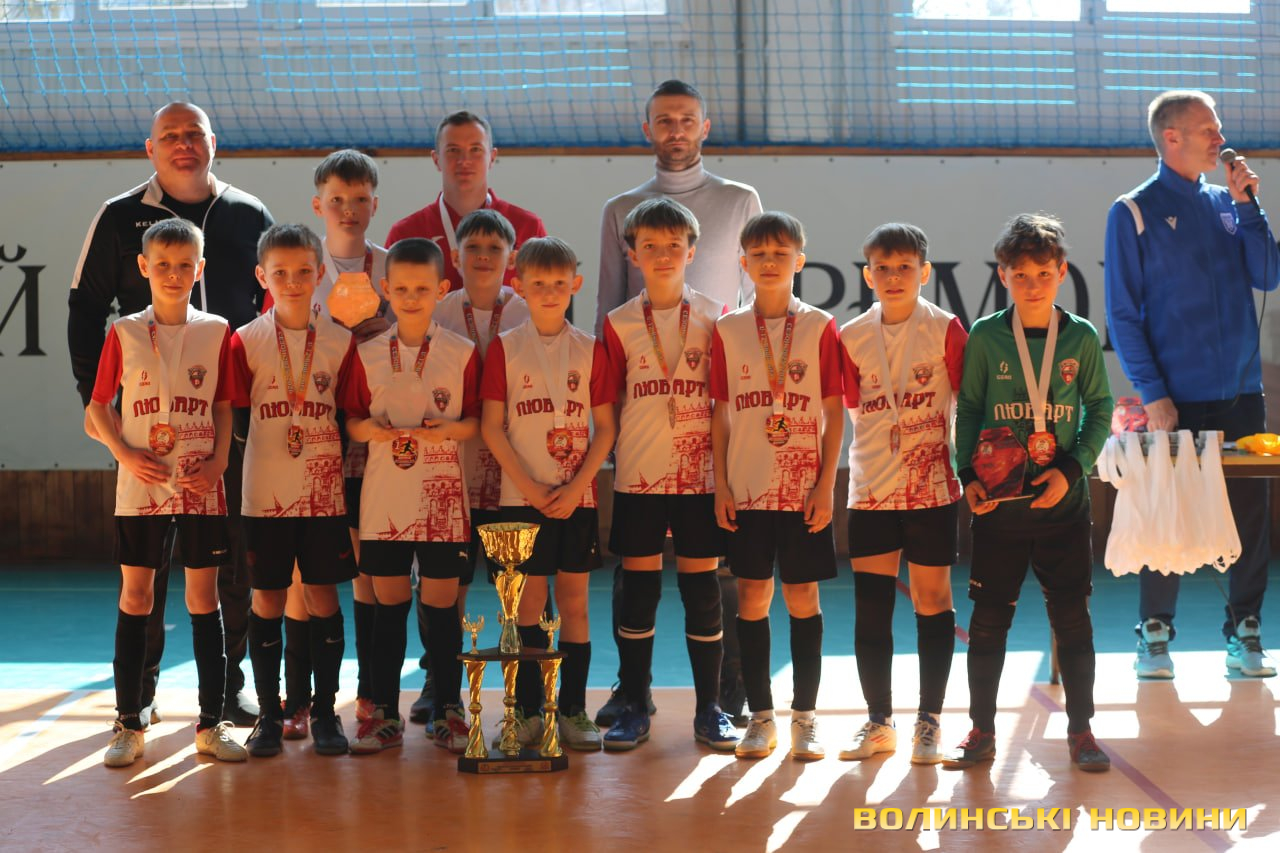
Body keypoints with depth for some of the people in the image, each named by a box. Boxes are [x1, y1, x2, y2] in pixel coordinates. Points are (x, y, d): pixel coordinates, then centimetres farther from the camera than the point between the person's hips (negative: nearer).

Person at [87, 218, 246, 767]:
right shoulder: (124, 334, 2)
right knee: (135, 597, 4)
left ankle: (211, 723, 12)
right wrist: (125, 453, -9)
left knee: (204, 597, 4)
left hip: (201, 486, 0)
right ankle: (129, 725, 13)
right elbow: (99, 405, 6)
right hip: (141, 485, 0)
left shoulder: (216, 332, 3)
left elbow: (225, 407, 6)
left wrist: (219, 460, -7)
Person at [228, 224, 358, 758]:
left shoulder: (340, 342, 4)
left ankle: (325, 712, 15)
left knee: (322, 598, 4)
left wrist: (351, 476, 2)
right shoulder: (246, 342, 0)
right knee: (267, 600, 5)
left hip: (324, 491, 1)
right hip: (264, 493, -1)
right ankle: (269, 714, 15)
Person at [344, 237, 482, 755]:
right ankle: (385, 714, 15)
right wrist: (369, 429, -14)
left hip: (441, 497, -1)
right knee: (388, 603, 7)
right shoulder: (368, 355, 5)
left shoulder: (462, 353, 1)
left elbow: (477, 420, 2)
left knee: (441, 603, 3)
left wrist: (451, 428, -17)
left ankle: (447, 711, 14)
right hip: (384, 496, 1)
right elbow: (352, 419, 8)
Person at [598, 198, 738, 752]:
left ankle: (709, 711, 12)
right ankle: (634, 708, 15)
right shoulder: (619, 324, 5)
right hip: (638, 476, 1)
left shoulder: (715, 318, 4)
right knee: (638, 589, 5)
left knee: (702, 588, 3)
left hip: (700, 473, 0)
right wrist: (620, 455, -1)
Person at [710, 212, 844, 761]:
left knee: (803, 597, 4)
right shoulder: (728, 330, 5)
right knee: (752, 599, 4)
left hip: (804, 488, -1)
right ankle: (760, 717, 14)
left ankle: (805, 718, 13)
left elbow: (834, 413, 0)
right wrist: (720, 484, 1)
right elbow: (720, 413, 7)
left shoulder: (820, 327, 0)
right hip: (746, 488, 2)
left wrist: (826, 485, -7)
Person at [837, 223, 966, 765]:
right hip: (870, 490, 3)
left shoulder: (945, 330, -3)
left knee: (932, 600, 5)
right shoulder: (852, 337, 5)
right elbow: (849, 411, 10)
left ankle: (929, 721, 15)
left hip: (931, 487, -2)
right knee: (870, 606, 4)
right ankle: (878, 721, 16)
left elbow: (968, 404, -1)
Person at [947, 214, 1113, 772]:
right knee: (988, 619, 5)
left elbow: (1100, 411, 4)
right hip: (999, 502, 0)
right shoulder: (985, 337, -1)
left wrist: (1072, 469, -9)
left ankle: (1081, 731, 17)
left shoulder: (1081, 338, 1)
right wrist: (969, 475, -8)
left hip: (1064, 501, 0)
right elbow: (968, 411, 4)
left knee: (1072, 617, 5)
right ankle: (982, 731, 17)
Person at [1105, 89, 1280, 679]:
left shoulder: (1227, 203, 10)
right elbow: (1122, 314, -5)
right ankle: (1155, 636, 14)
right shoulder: (1134, 212, -3)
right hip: (1175, 397, -4)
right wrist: (1152, 393, -12)